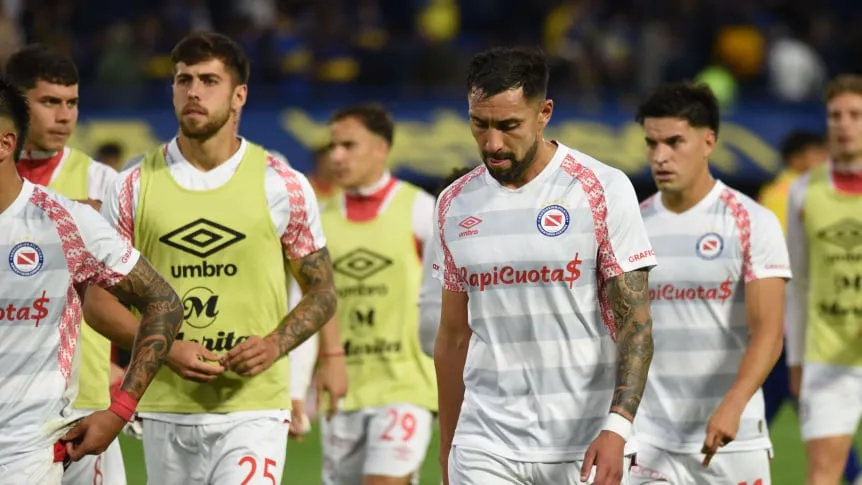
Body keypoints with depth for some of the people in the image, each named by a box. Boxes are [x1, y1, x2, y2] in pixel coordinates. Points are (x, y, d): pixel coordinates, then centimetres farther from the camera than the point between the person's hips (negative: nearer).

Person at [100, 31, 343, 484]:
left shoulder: (282, 186, 1)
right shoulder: (134, 188, 4)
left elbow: (321, 292, 8)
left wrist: (274, 345, -12)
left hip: (254, 408, -3)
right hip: (165, 408, 3)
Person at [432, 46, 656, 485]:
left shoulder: (603, 190, -5)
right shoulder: (455, 204, 8)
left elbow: (636, 321, -8)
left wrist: (616, 429, -20)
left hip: (584, 448, -3)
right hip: (485, 449, 3)